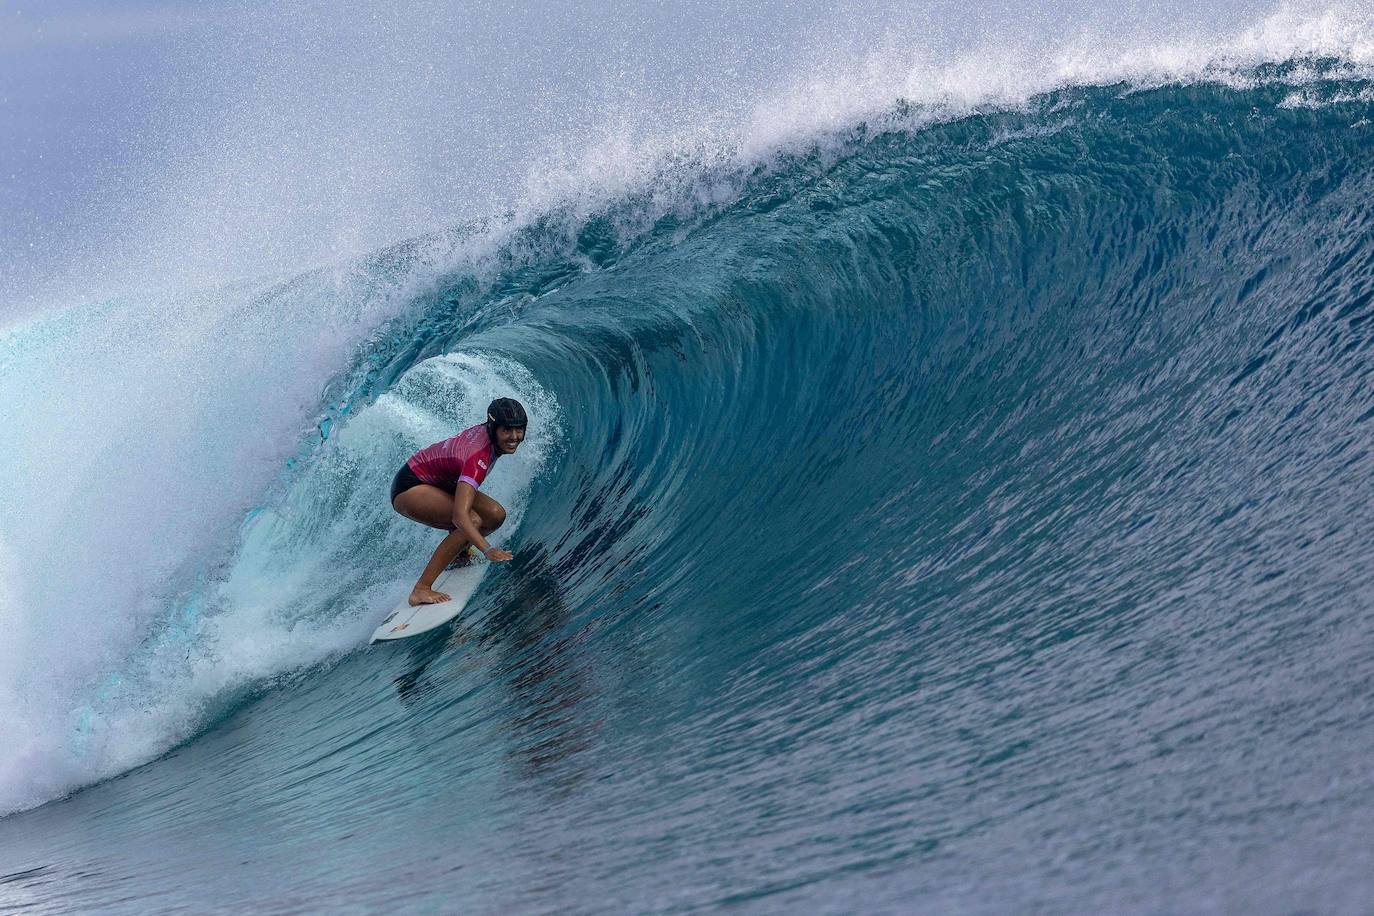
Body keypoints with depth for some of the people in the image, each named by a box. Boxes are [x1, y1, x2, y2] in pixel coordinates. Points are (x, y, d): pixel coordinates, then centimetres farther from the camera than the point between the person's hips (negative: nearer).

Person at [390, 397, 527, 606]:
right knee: (473, 521, -29)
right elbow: (459, 515, -45)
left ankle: (457, 552, 21)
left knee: (495, 514, -7)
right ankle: (421, 590, -27)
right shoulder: (478, 458, -36)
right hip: (410, 487, -9)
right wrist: (487, 550, -55)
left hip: (438, 482, 9)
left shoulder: (487, 430, -12)